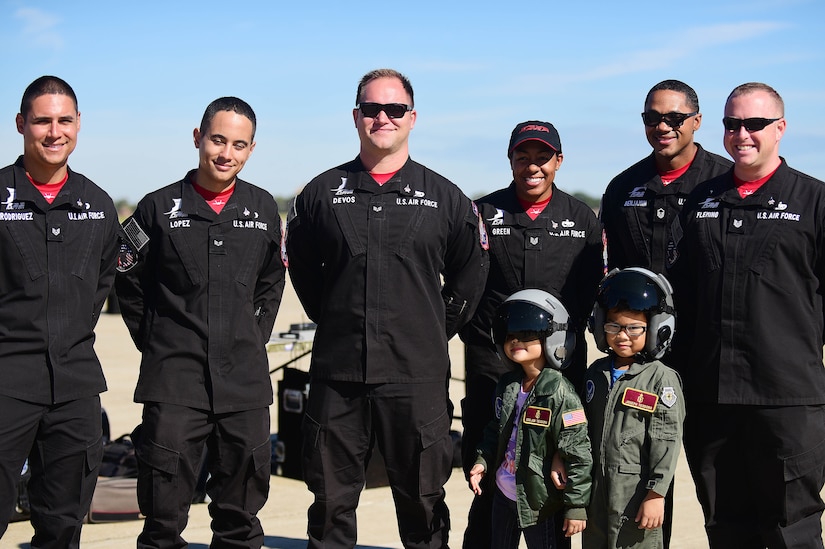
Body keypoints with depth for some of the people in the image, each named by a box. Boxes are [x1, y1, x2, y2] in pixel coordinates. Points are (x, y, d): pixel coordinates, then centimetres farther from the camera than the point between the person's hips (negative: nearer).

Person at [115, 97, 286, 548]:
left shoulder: (263, 208, 8)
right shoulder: (159, 207, 0)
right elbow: (130, 283, 8)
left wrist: (254, 339, 12)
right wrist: (154, 343, 5)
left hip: (245, 380, 3)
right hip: (174, 378, -2)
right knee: (164, 513, -2)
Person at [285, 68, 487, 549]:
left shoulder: (445, 197, 4)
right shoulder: (323, 192, 6)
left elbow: (470, 272, 13)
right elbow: (302, 266, 17)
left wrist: (439, 329, 7)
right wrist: (334, 320, 10)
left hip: (418, 376, -1)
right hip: (337, 373, 1)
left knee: (422, 498, 8)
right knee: (331, 498, 8)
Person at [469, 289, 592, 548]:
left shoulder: (560, 394, -20)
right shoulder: (507, 385, 2)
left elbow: (578, 454, -19)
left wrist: (576, 506, -18)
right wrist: (483, 460, 2)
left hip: (537, 501, -7)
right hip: (503, 493, 7)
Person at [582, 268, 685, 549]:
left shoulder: (662, 380, -9)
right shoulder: (596, 373, 10)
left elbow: (666, 442, -12)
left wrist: (656, 494, -15)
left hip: (636, 494, -6)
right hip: (595, 492, 6)